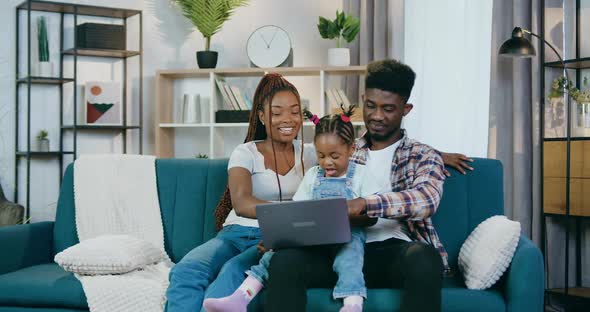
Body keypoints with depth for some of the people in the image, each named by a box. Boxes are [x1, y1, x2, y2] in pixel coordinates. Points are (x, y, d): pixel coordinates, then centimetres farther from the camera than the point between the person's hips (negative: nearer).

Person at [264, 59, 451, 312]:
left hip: (395, 250, -2)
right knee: (285, 259, -28)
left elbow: (427, 199, -11)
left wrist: (364, 204, -27)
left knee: (424, 258, -37)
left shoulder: (424, 156, 12)